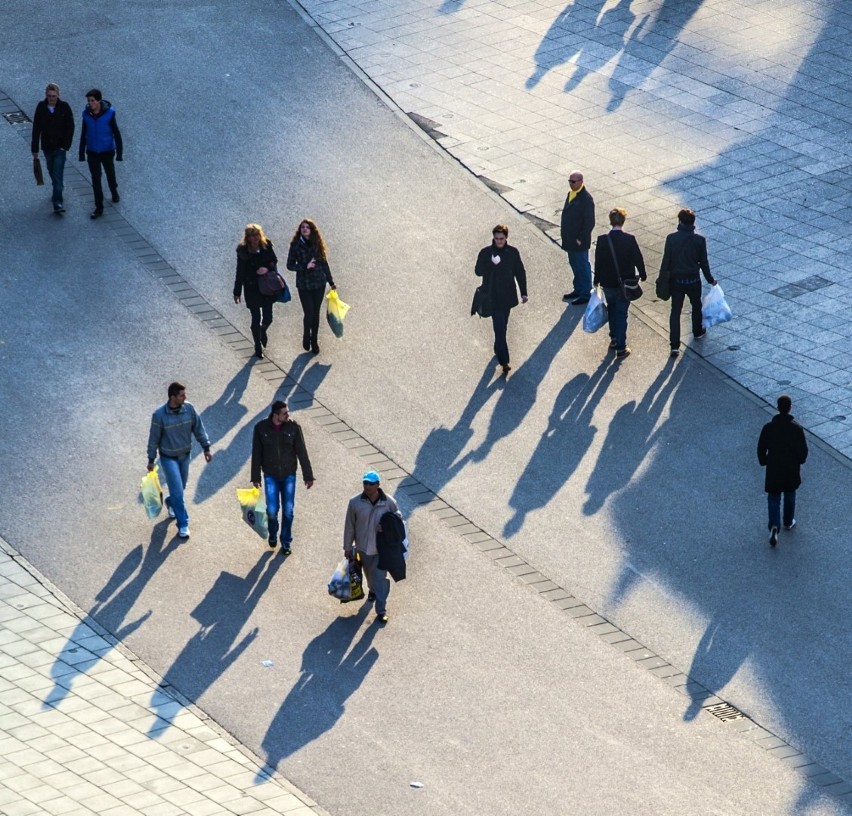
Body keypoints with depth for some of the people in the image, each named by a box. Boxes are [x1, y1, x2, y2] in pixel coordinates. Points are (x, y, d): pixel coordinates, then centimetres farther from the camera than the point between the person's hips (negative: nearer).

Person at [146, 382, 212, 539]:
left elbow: (198, 428, 1)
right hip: (168, 457, -4)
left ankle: (171, 503, 52)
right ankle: (183, 524, 6)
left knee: (180, 487, 19)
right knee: (177, 490, -6)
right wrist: (151, 460, -4)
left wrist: (206, 448, 3)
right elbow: (154, 438, -11)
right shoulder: (159, 415, -22)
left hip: (185, 455, 4)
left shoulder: (189, 408, -12)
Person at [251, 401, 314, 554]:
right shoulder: (261, 428, -11)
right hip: (271, 476, -1)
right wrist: (255, 477, 2)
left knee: (288, 511, 3)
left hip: (289, 475, 1)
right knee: (272, 510, -4)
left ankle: (286, 542, 21)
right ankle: (273, 534, 27)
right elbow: (256, 454, -2)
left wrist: (308, 476, -2)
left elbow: (302, 453, -4)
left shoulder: (293, 427, -11)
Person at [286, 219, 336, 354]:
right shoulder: (296, 245, -5)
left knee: (316, 313, 8)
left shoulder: (317, 243, 2)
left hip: (319, 283, 2)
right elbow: (290, 265, -3)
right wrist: (305, 267, -18)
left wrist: (331, 282, 12)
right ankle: (306, 337, 21)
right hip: (304, 285, -2)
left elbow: (324, 264, 9)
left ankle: (314, 341, 23)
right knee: (309, 313, -6)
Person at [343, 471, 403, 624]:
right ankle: (373, 590, 55)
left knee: (380, 577, -4)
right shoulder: (355, 502, -14)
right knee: (369, 572, 24)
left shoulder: (388, 502, -14)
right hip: (363, 547, 2)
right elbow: (349, 526, -5)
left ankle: (381, 610, 3)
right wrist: (347, 547, 0)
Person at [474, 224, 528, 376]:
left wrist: (523, 293, 8)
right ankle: (504, 361, -11)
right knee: (500, 328, -10)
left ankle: (499, 349, 40)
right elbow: (478, 271, -11)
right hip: (492, 297, -3)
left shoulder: (513, 252, -2)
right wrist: (491, 264, -29)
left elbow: (520, 272, 6)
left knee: (502, 326, 17)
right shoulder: (485, 253, -8)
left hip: (508, 296, 3)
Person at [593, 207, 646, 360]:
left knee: (612, 309, 24)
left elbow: (598, 262, -5)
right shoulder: (630, 240, -16)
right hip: (625, 283, -1)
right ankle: (621, 347, 6)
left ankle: (614, 338, 34)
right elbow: (638, 259, -7)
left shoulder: (602, 240, -13)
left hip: (608, 283, 1)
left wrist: (597, 280, 8)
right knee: (621, 313, 7)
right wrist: (643, 275, 10)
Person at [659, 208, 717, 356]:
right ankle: (697, 332, 47)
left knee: (675, 311, 5)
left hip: (676, 280, 0)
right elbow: (704, 262, -4)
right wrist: (710, 279, 10)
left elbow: (666, 261, -9)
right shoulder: (700, 240, -12)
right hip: (693, 280, 0)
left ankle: (675, 345, -2)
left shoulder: (671, 238, -13)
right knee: (696, 306, 26)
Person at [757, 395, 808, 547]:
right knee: (790, 496, 23)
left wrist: (763, 462, 13)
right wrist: (800, 461, 12)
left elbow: (761, 449, -6)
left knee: (773, 499, 6)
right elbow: (803, 450, -9)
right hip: (792, 470, 0)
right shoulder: (796, 428, -16)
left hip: (773, 470, 0)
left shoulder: (768, 428, -14)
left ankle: (774, 526, -12)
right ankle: (788, 522, 39)